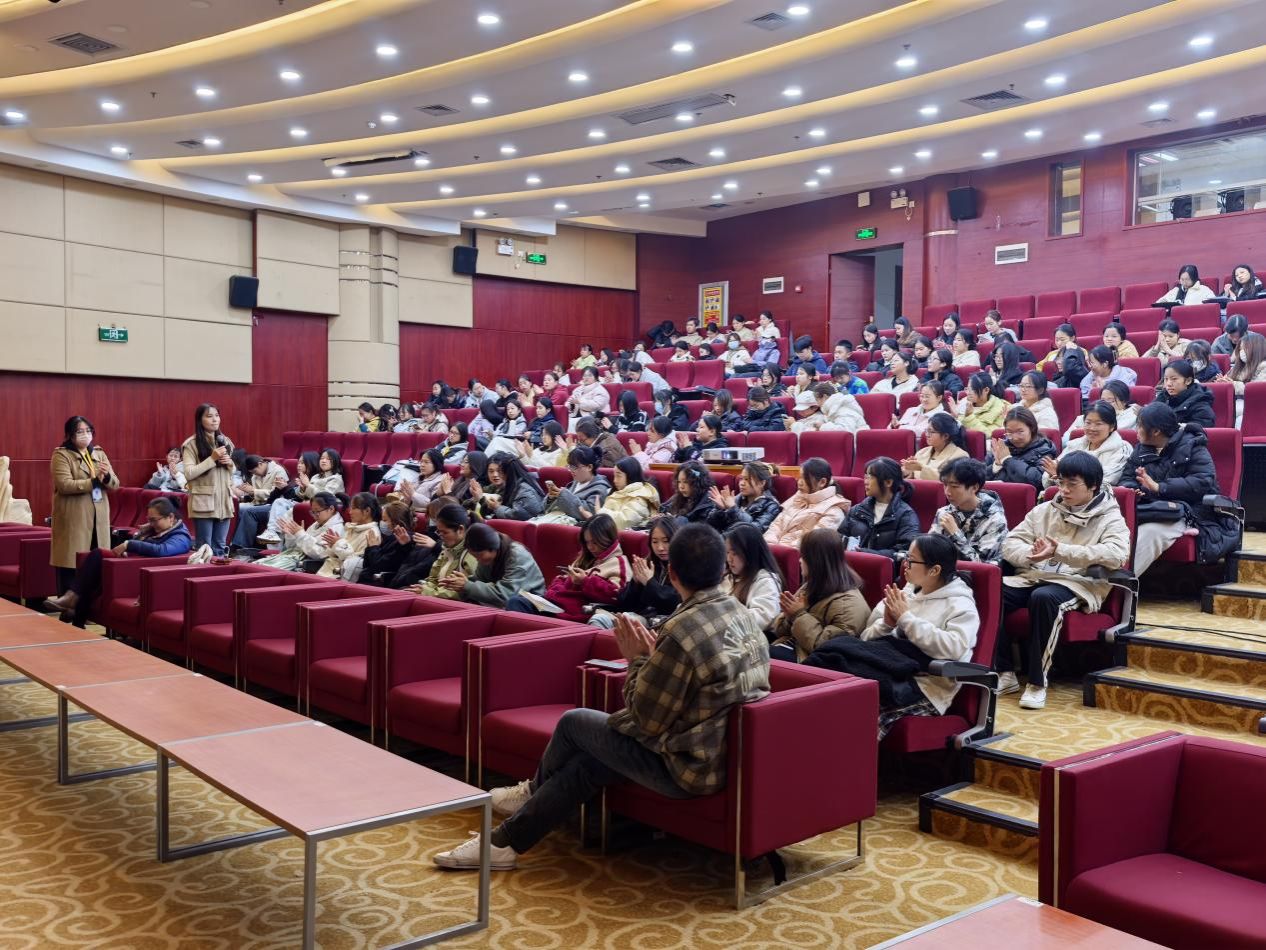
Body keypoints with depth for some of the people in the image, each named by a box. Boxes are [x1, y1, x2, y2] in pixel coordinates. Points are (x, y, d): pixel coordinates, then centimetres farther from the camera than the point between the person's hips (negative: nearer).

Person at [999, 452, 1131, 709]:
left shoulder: (1109, 518, 3)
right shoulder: (1044, 509, 17)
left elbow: (1117, 555, -18)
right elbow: (1010, 543, 11)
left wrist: (1061, 551, -23)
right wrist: (1030, 554, -14)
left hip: (1078, 583, -5)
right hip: (1034, 577, 5)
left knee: (1044, 597, -39)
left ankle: (1037, 681, -24)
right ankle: (1005, 673, -12)